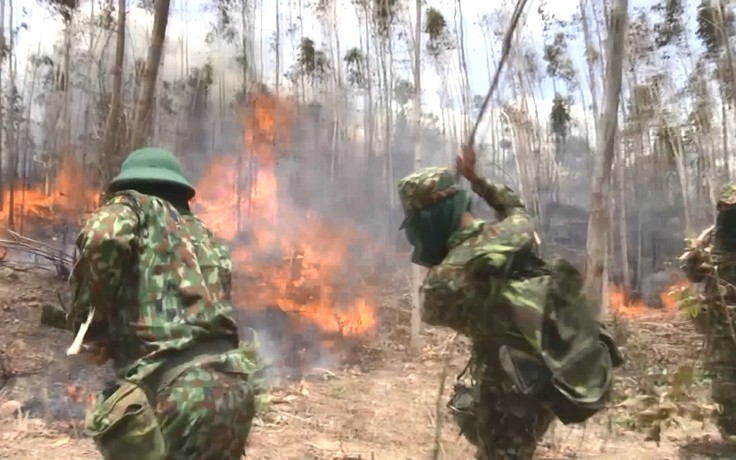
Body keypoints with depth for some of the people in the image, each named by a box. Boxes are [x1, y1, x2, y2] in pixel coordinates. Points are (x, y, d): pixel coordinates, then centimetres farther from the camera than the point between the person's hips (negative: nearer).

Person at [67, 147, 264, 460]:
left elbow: (104, 238, -14)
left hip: (179, 394, -7)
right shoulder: (203, 235, 25)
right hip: (233, 388, 7)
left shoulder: (132, 205, 9)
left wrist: (90, 326, -1)